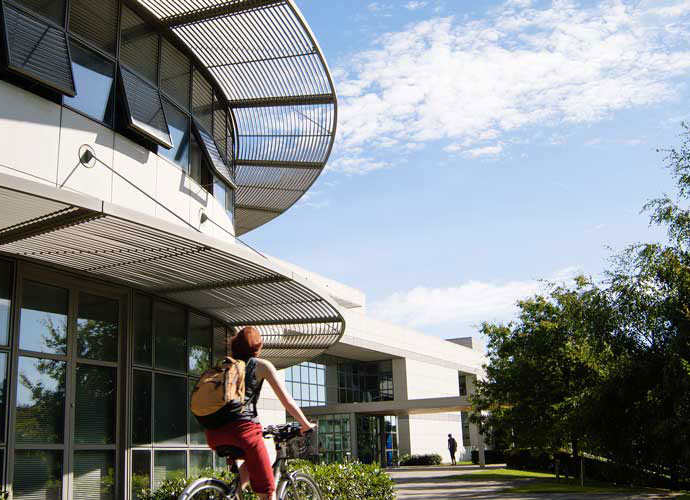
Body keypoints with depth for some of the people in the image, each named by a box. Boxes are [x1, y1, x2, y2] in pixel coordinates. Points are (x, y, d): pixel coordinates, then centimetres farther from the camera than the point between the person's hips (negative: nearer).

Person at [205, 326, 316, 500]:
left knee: (252, 461, 33)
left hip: (214, 434, 5)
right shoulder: (262, 365, 10)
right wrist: (306, 425, 22)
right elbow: (287, 401, 9)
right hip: (243, 429, -5)